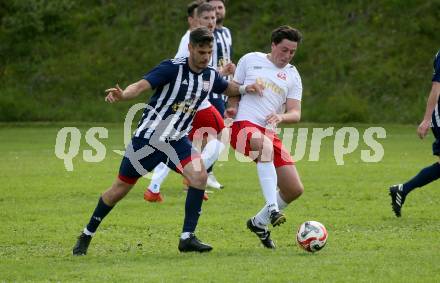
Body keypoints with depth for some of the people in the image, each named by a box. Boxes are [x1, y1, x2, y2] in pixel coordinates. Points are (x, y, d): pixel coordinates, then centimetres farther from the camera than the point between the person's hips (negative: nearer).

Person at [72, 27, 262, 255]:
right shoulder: (172, 68, -18)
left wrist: (246, 88, 1)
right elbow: (141, 85, -29)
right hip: (148, 136, -4)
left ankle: (187, 238, -14)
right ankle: (86, 235, 25)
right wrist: (122, 95, -50)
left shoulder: (210, 76, 1)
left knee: (199, 176, -22)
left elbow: (229, 89, 23)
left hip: (177, 140, 4)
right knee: (120, 189, 5)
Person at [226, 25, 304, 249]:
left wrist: (281, 117, -15)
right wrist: (232, 108, -5)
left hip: (270, 132, 5)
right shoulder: (250, 60, 9)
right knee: (265, 145, -42)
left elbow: (295, 113, 8)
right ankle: (272, 209, -48)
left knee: (295, 190, 0)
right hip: (245, 125, -5)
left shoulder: (292, 76, 16)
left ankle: (259, 223, 25)